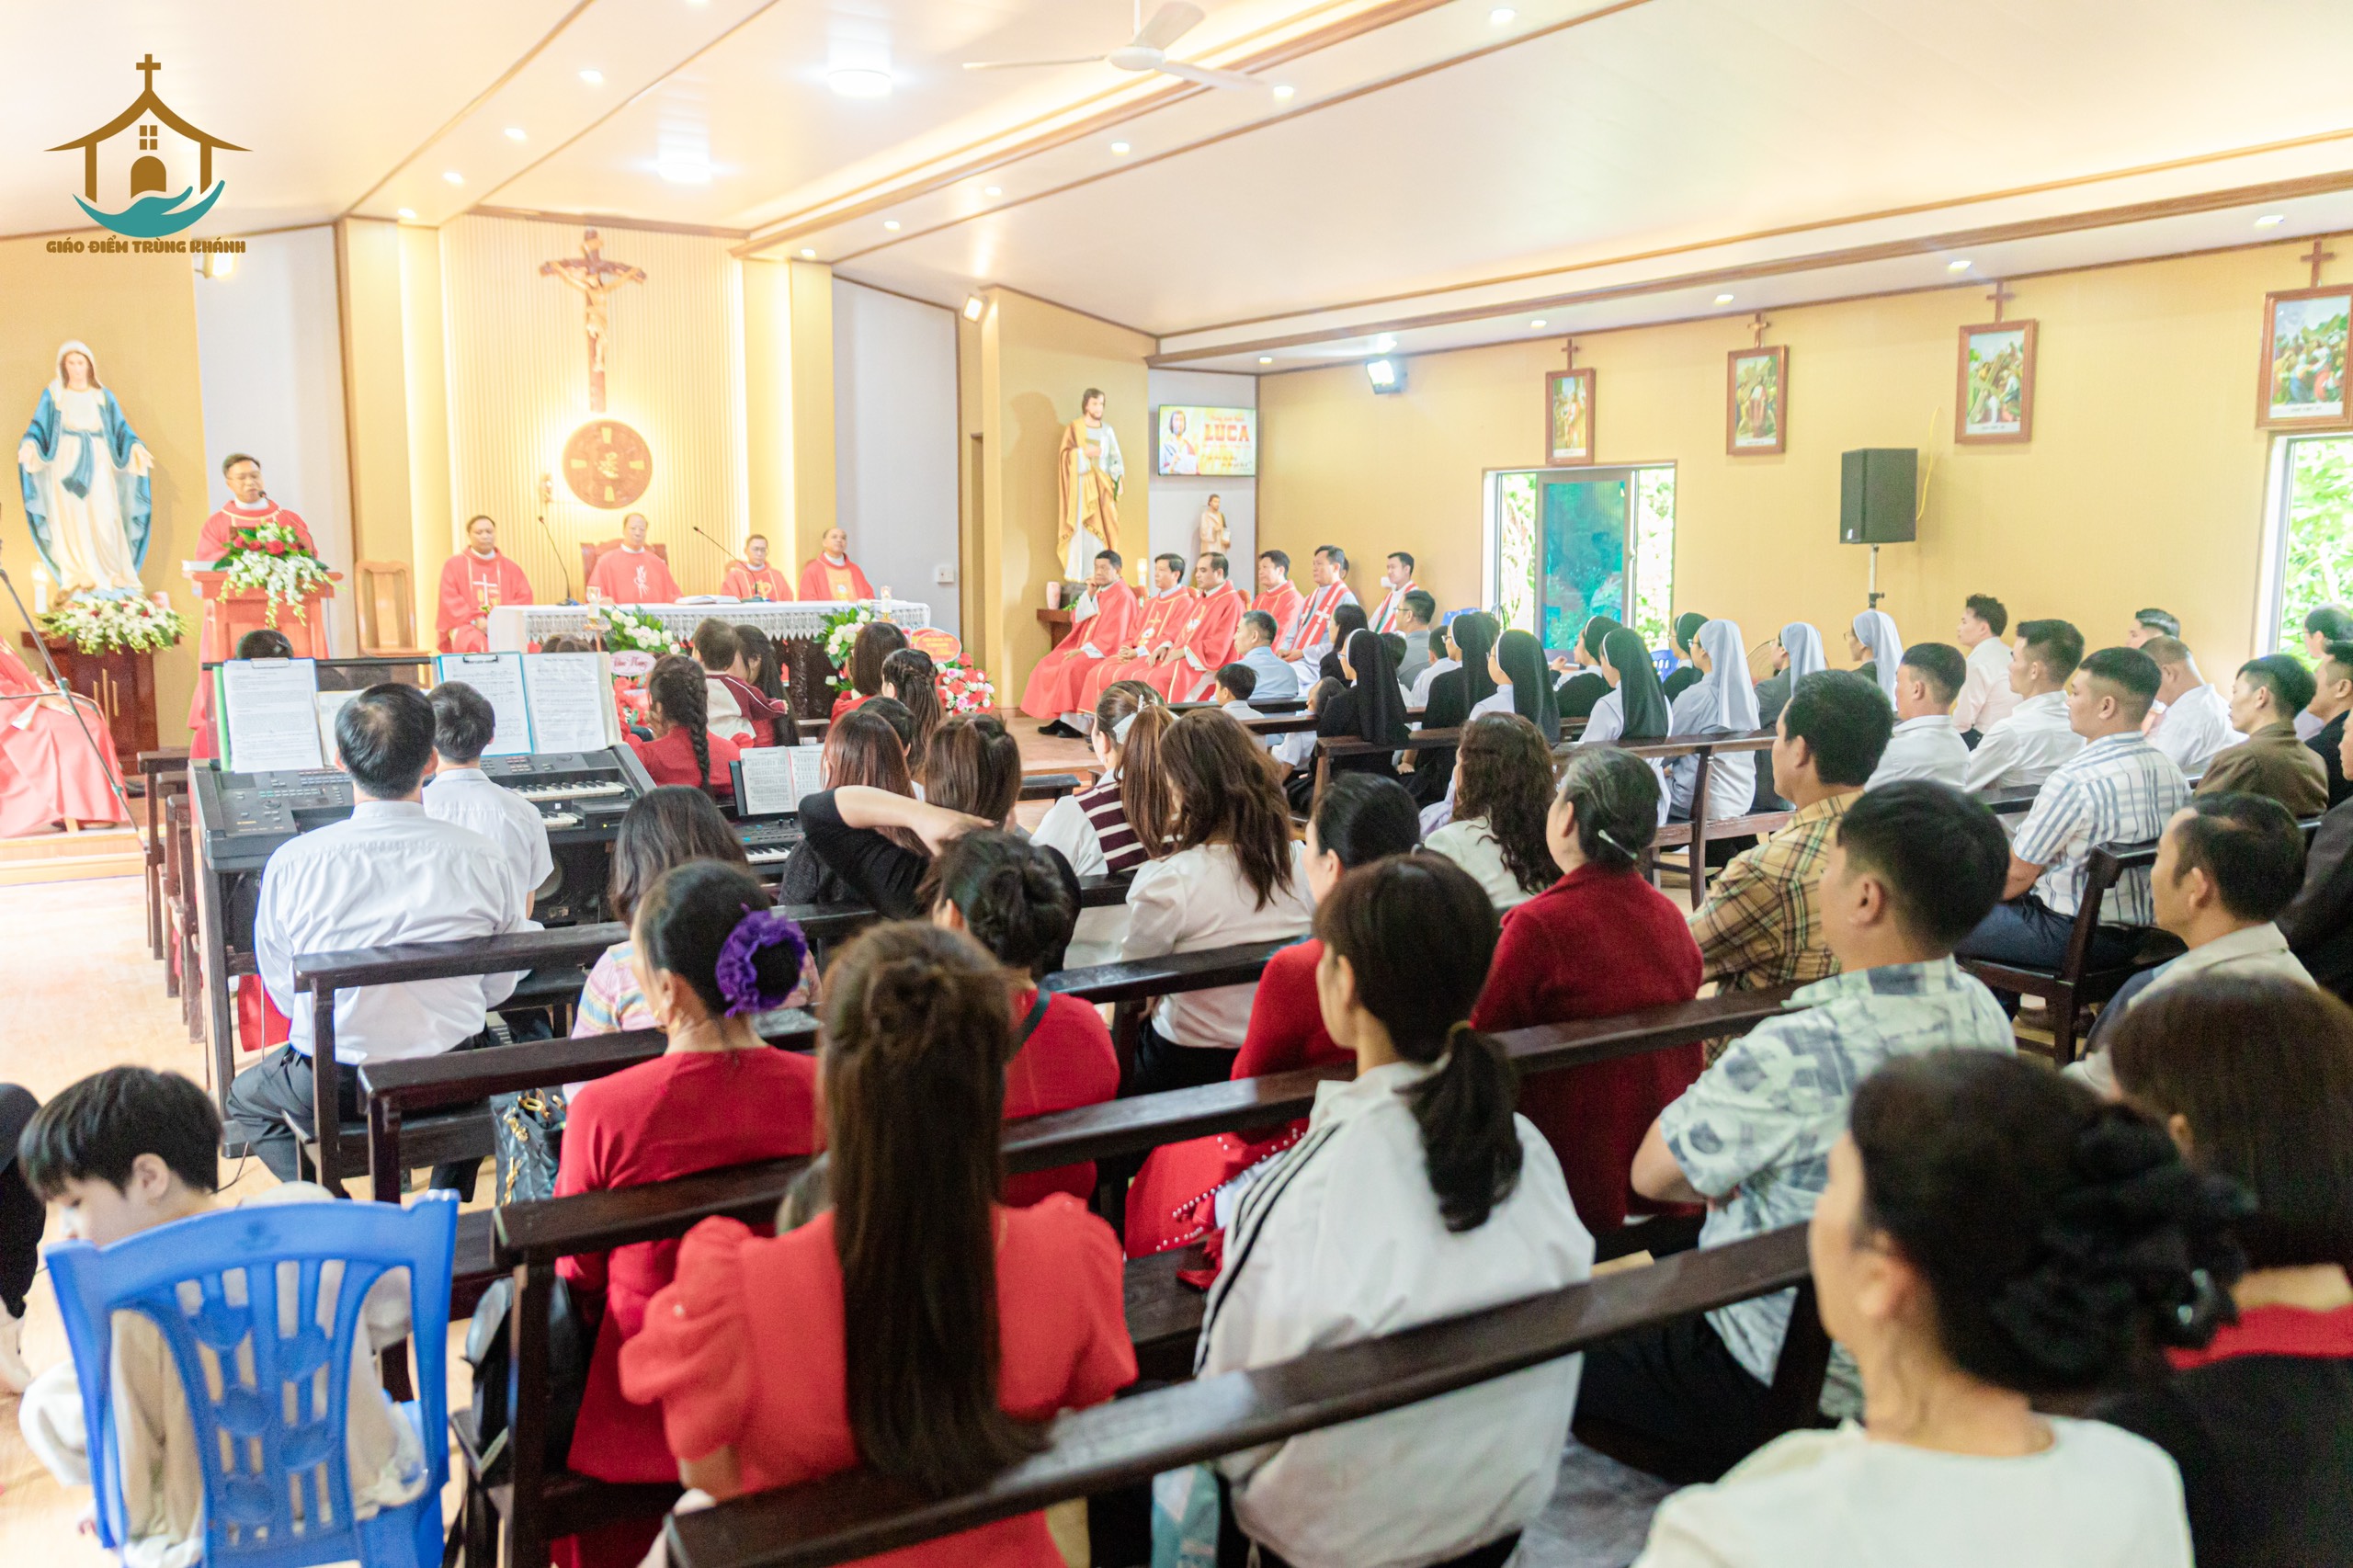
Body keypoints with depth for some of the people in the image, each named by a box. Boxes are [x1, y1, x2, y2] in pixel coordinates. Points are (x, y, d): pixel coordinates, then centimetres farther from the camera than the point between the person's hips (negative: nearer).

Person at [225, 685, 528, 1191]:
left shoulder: (292, 862, -15)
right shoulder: (482, 857, -14)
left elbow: (283, 995, -1)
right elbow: (499, 987, -1)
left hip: (336, 1087, -1)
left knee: (245, 1099, 32)